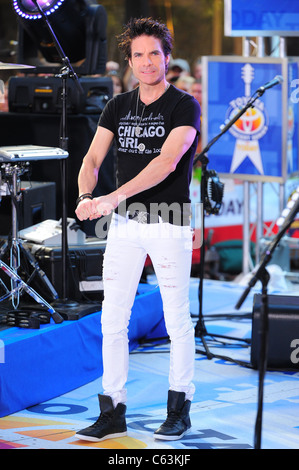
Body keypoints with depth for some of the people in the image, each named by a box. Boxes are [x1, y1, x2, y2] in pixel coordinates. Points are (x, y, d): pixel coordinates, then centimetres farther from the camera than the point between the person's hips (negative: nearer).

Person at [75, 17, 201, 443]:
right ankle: (113, 412, 8)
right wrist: (86, 196, -18)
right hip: (125, 223, 5)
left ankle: (179, 409, 16)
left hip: (170, 223, -5)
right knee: (112, 319, 2)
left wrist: (114, 198, -30)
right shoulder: (118, 108, 10)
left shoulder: (184, 106, -7)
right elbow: (92, 159, 4)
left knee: (177, 320, 3)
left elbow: (167, 161, -21)